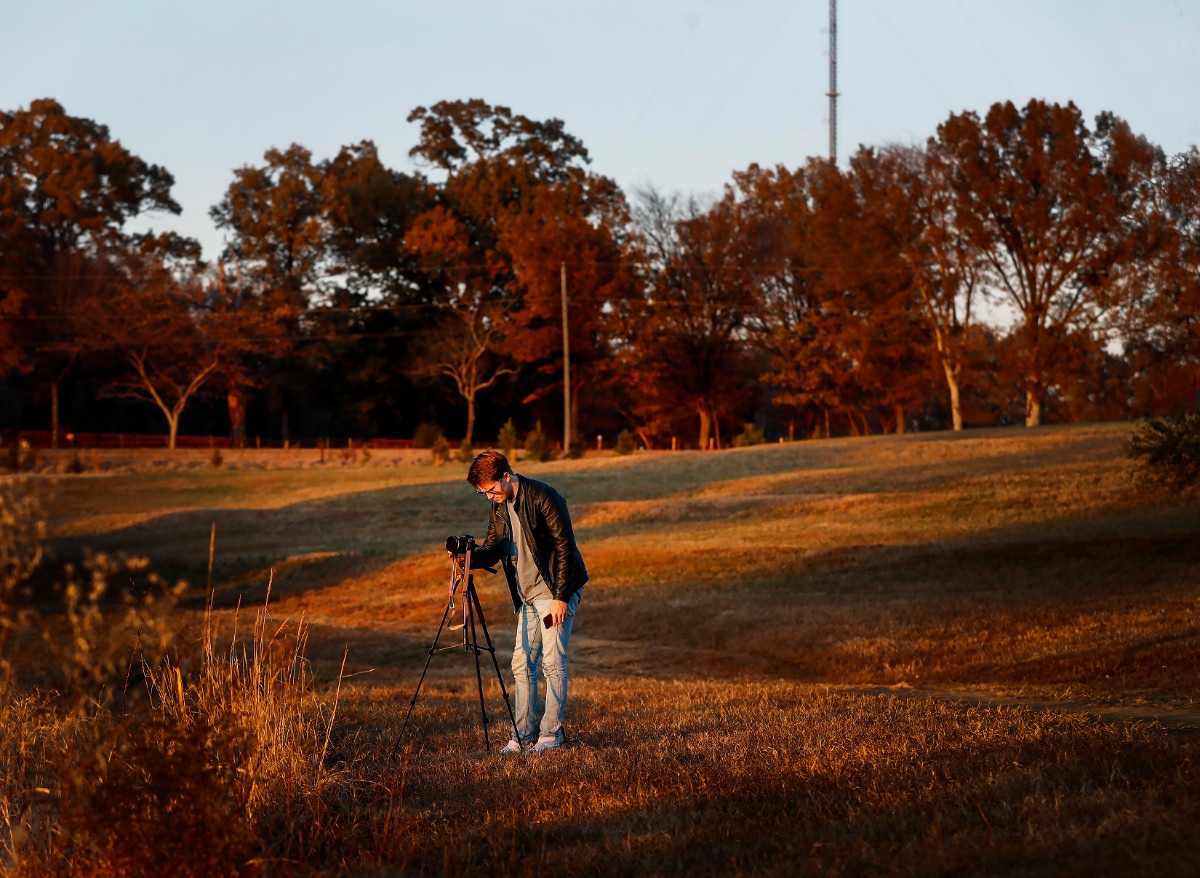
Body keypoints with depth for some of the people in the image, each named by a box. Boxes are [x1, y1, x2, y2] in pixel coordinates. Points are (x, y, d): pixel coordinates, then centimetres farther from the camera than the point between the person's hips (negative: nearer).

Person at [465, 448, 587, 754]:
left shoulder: (543, 497, -18)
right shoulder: (499, 506, 6)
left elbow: (565, 548, -18)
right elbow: (493, 548, 9)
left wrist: (560, 597, -19)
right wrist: (470, 556, -14)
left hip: (556, 593, -8)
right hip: (527, 597, 8)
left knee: (552, 663, -6)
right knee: (522, 665, 6)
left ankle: (551, 734, 2)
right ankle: (523, 736, 10)